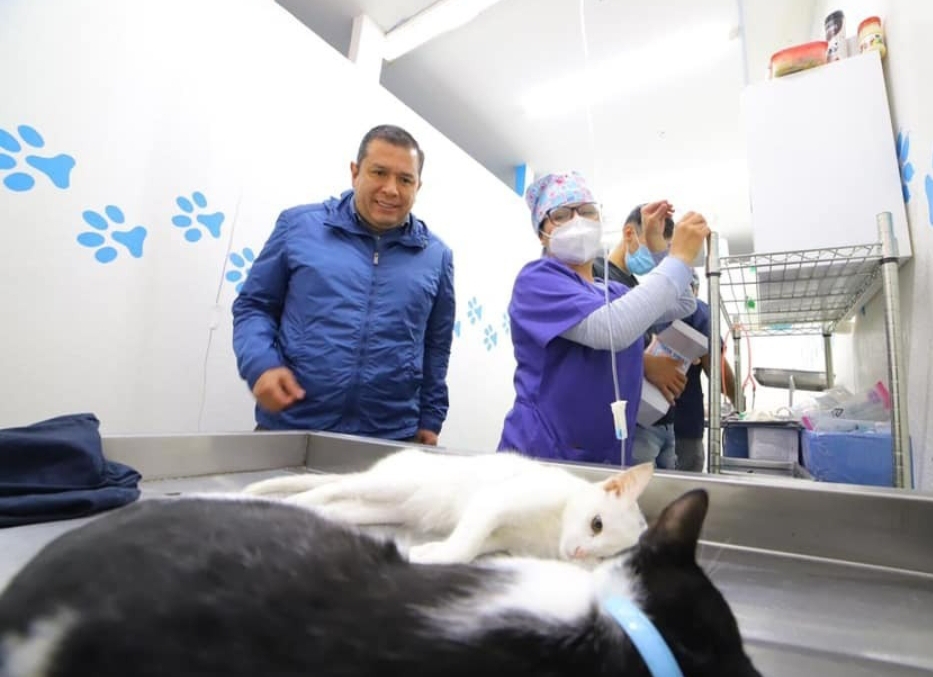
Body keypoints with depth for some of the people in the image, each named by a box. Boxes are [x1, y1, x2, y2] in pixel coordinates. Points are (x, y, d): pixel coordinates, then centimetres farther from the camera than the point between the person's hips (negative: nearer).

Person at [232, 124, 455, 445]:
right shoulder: (300, 225, 0)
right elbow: (253, 305, 7)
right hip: (290, 428, 0)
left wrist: (430, 420, 10)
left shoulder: (436, 255, 5)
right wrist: (261, 365, -10)